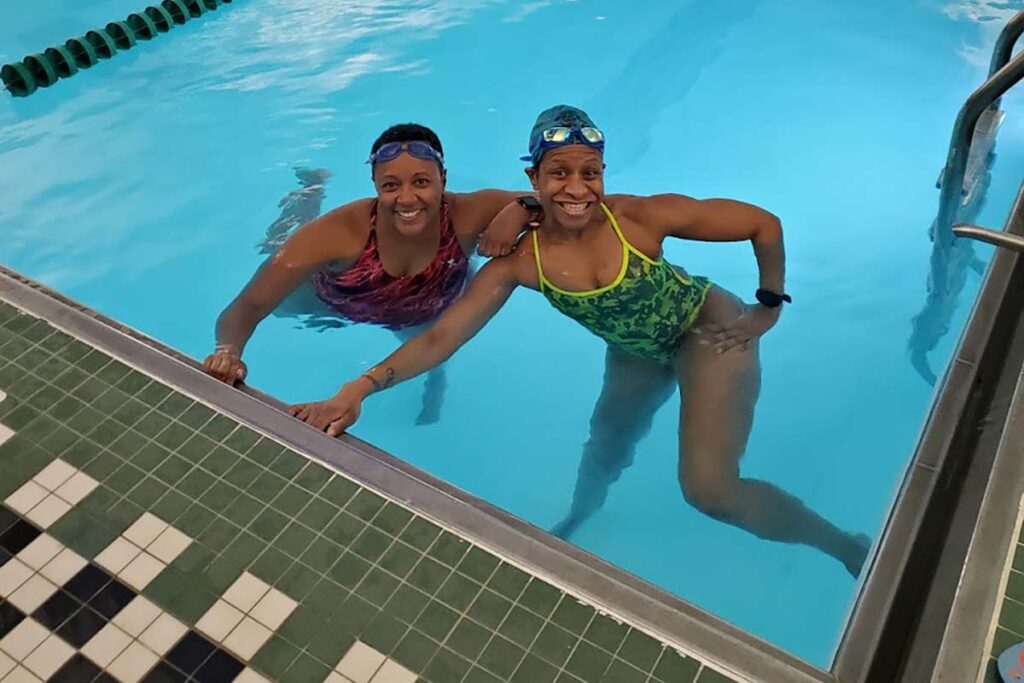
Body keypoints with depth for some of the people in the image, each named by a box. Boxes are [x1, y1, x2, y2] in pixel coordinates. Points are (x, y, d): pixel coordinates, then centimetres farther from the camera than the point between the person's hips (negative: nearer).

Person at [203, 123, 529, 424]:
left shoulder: (465, 215, -38)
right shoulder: (341, 232, -42)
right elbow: (248, 305, -37)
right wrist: (229, 350, -57)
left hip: (427, 315, 1)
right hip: (336, 305, 0)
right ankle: (312, 190, 37)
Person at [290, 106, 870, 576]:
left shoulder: (643, 216, -31)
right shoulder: (518, 261, -22)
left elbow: (765, 224, -21)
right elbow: (442, 336, -23)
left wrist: (768, 309, -12)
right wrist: (358, 389, -33)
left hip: (708, 329, -4)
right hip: (637, 350, 4)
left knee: (709, 489, -11)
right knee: (609, 444, 22)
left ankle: (848, 550, 14)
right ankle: (575, 522, 56)